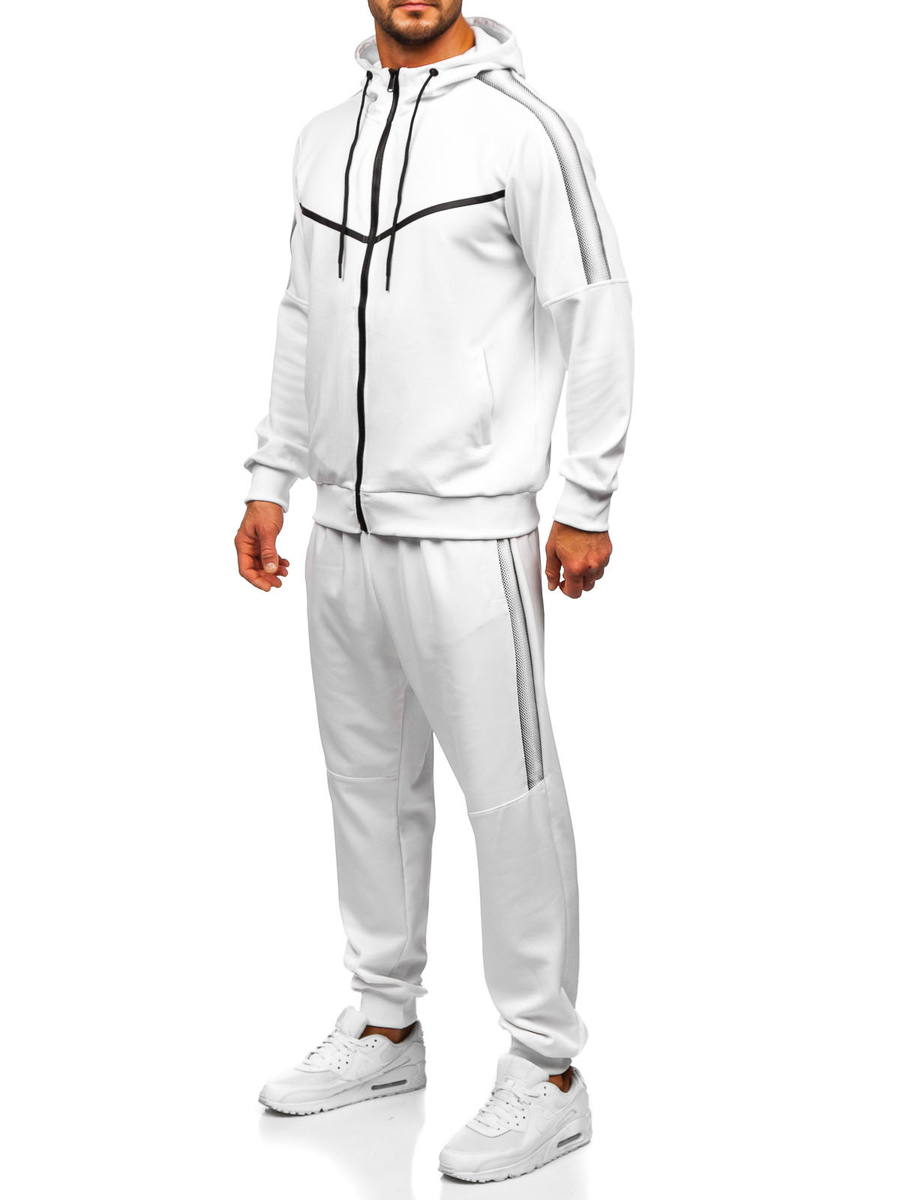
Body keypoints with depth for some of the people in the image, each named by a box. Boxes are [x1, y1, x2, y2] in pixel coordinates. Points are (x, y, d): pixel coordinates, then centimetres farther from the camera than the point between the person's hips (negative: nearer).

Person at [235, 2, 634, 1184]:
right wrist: (270, 480, 16)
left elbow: (595, 310, -8)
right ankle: (386, 1027, 30)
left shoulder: (521, 126, -7)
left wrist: (586, 503, -9)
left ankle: (546, 1075, 10)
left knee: (509, 797, -2)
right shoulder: (323, 138, 13)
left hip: (467, 534, -7)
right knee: (369, 784, 15)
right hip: (343, 532, 7)